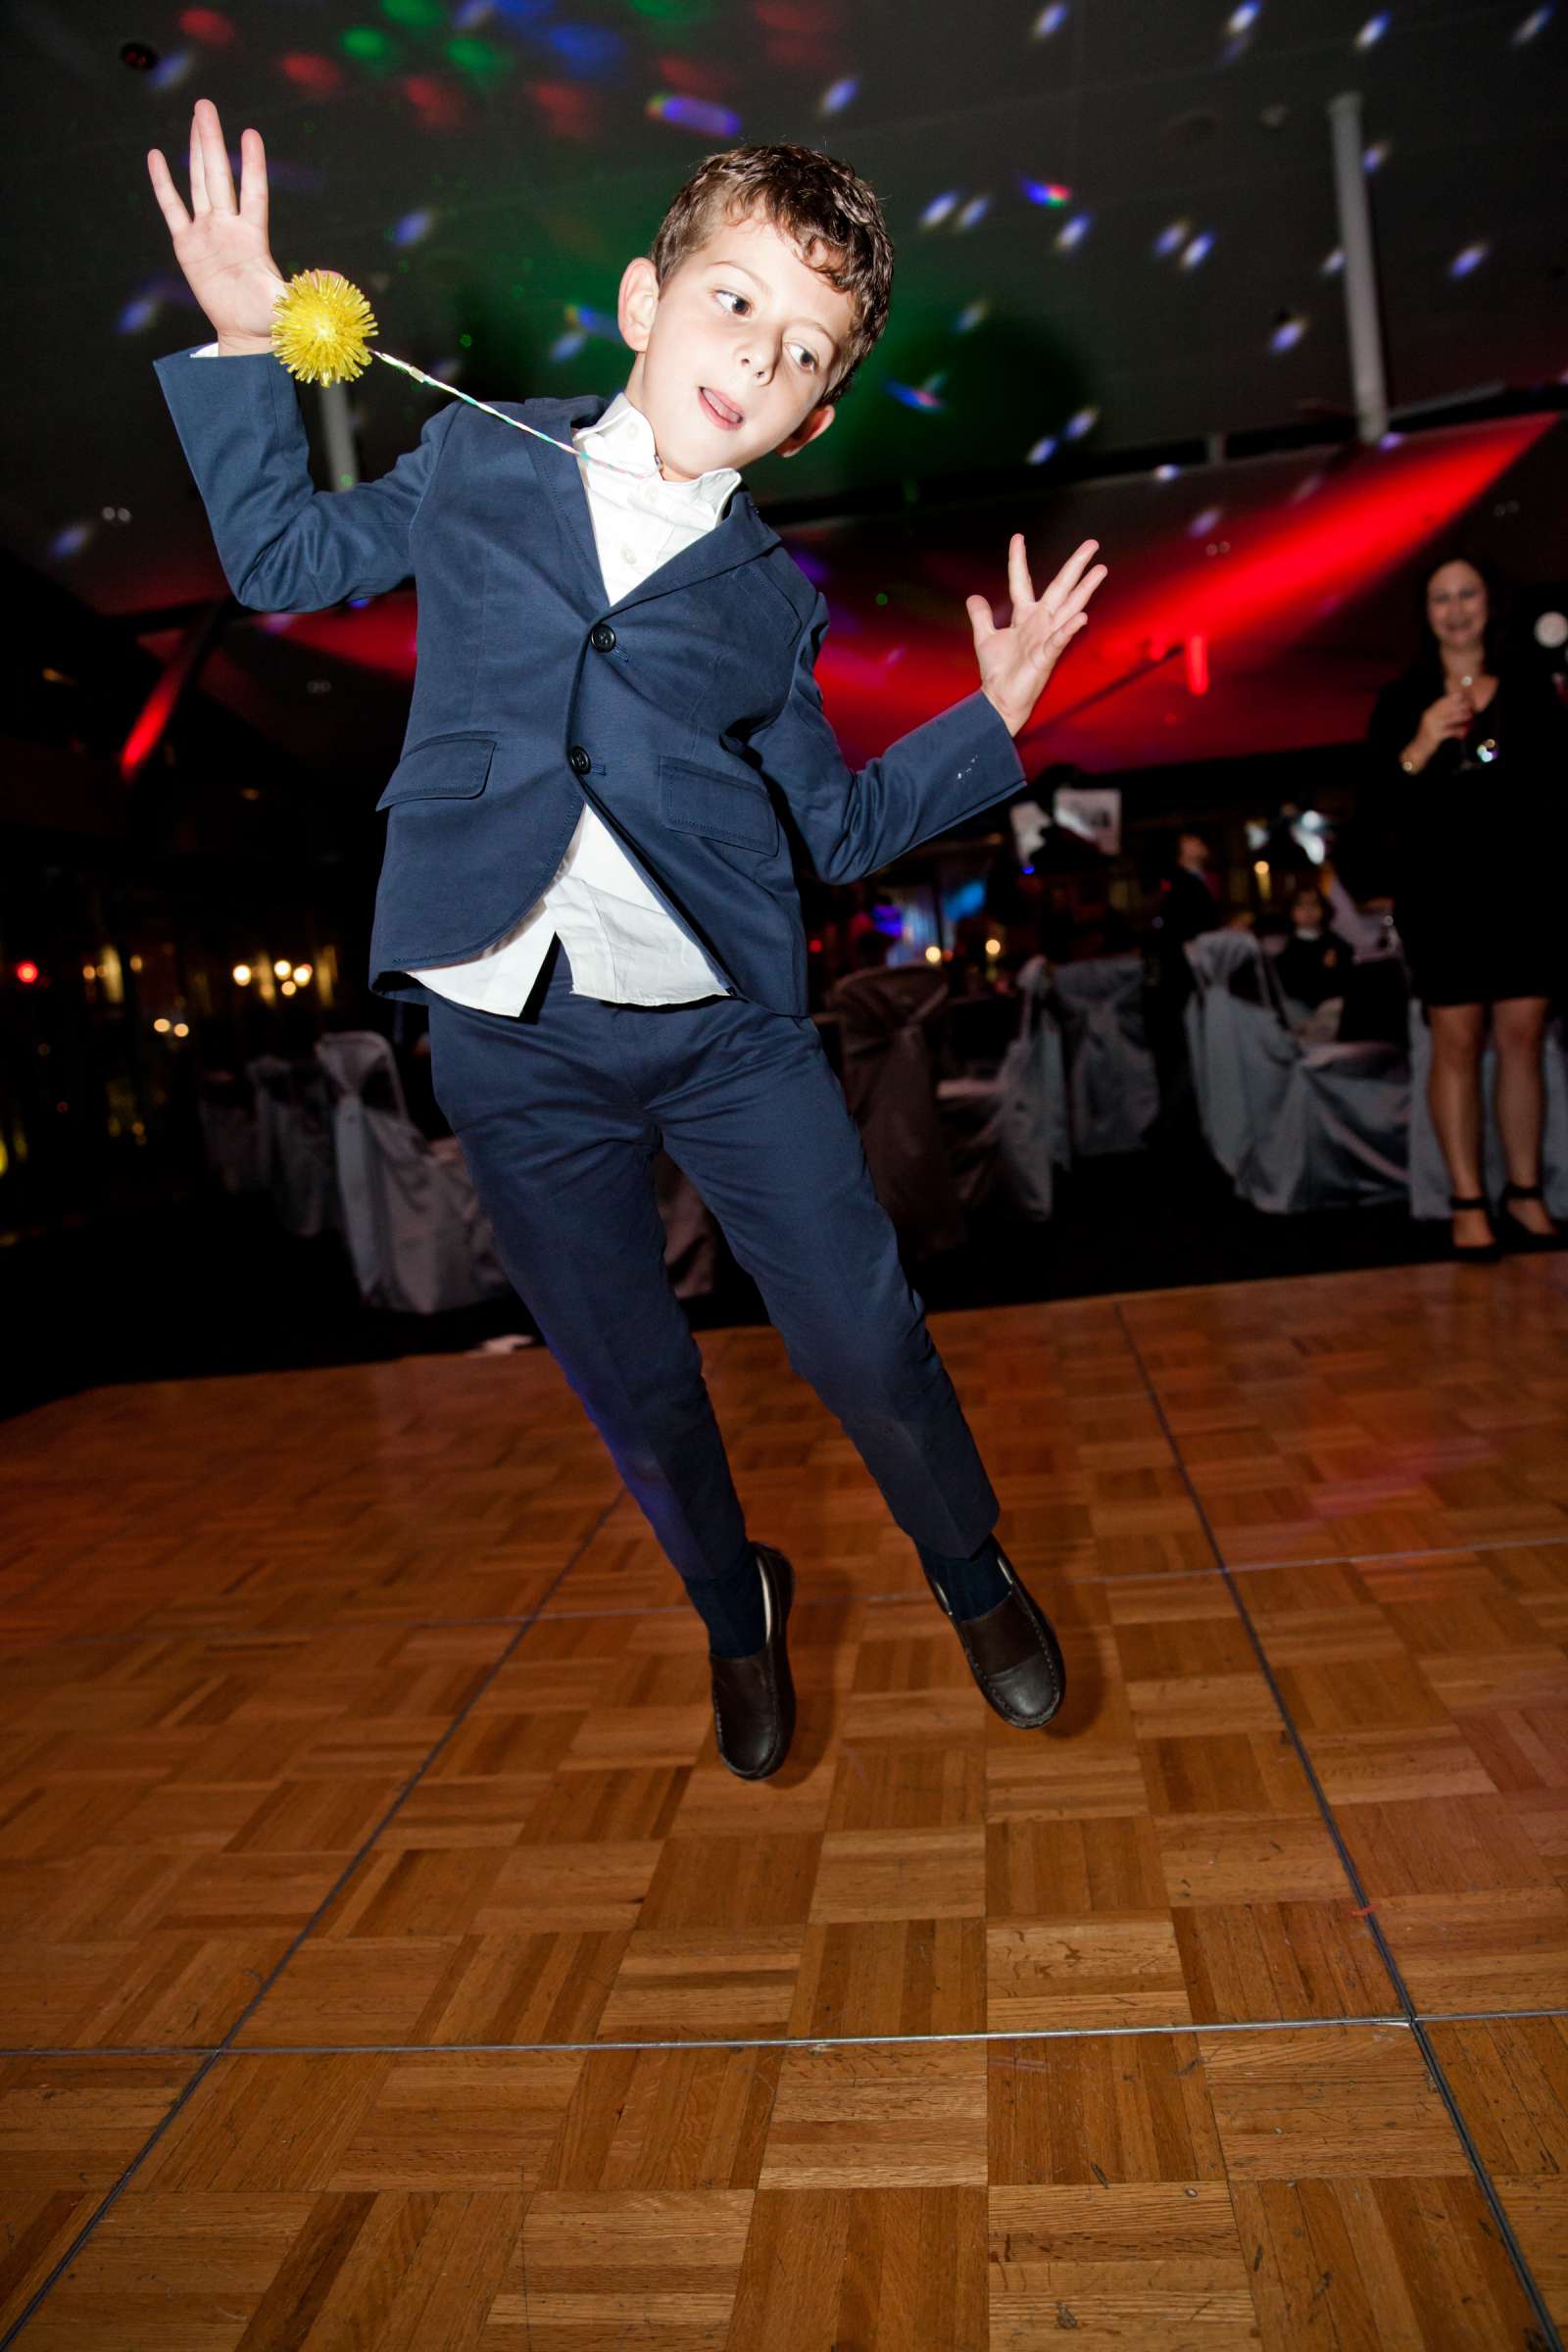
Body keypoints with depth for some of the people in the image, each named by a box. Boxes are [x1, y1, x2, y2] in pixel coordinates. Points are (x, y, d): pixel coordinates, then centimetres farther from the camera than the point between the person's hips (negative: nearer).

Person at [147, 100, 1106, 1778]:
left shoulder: (767, 598, 8)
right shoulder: (480, 464, 8)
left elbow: (836, 828, 13)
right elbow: (280, 557, 18)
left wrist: (995, 715, 5)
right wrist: (243, 344, 11)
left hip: (728, 1025, 0)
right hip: (511, 1039, 0)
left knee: (864, 1342, 2)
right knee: (636, 1391, 11)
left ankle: (975, 1576, 33)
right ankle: (737, 1618, 40)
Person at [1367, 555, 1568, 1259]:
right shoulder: (1403, 700, 7)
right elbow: (1379, 800, 0)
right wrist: (1420, 747, -16)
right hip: (1442, 892, -2)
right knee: (1457, 1041, -3)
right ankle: (1468, 1202, 2)